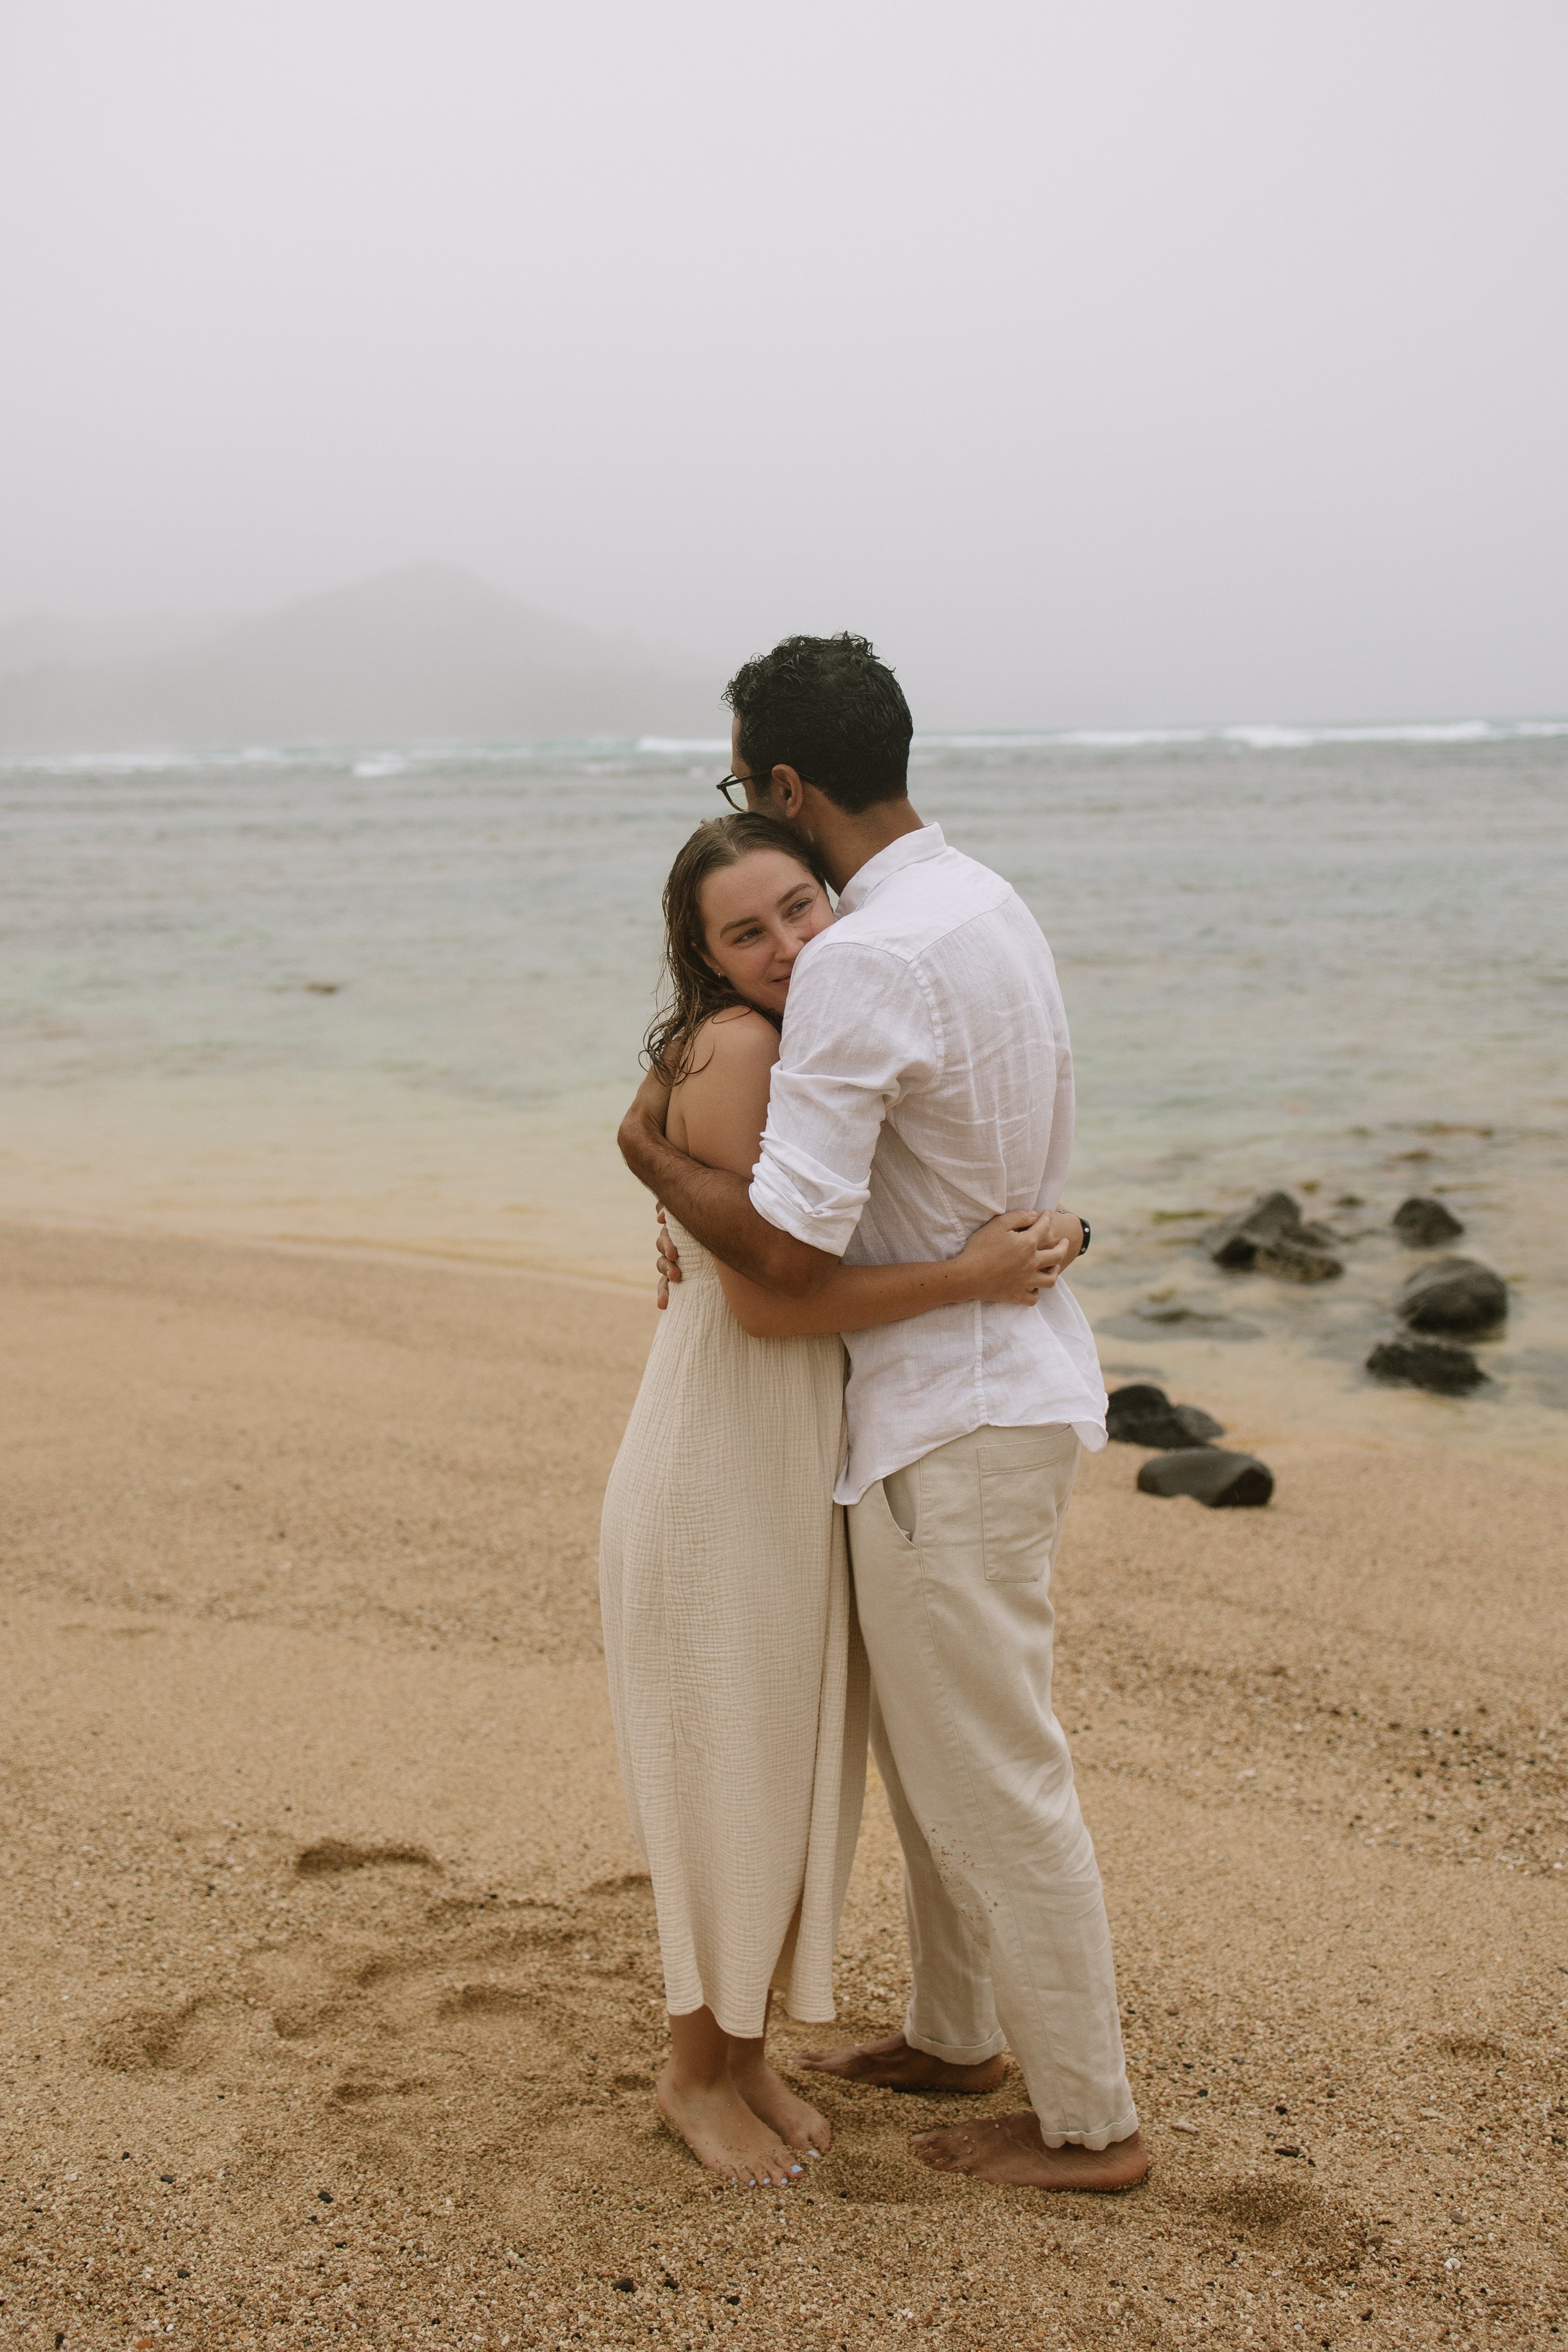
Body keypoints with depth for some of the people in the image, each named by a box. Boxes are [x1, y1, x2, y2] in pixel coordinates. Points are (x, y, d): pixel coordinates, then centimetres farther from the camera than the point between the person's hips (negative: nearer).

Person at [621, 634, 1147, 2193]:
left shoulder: (862, 962, -24)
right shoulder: (983, 905, 7)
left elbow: (794, 1255, -27)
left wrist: (653, 1158, -9)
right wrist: (712, 1203, 9)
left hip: (955, 1421, -10)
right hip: (1006, 1376, 10)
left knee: (991, 1775, 3)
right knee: (928, 1742, 22)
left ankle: (1088, 2123, 17)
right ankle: (955, 2035, 38)